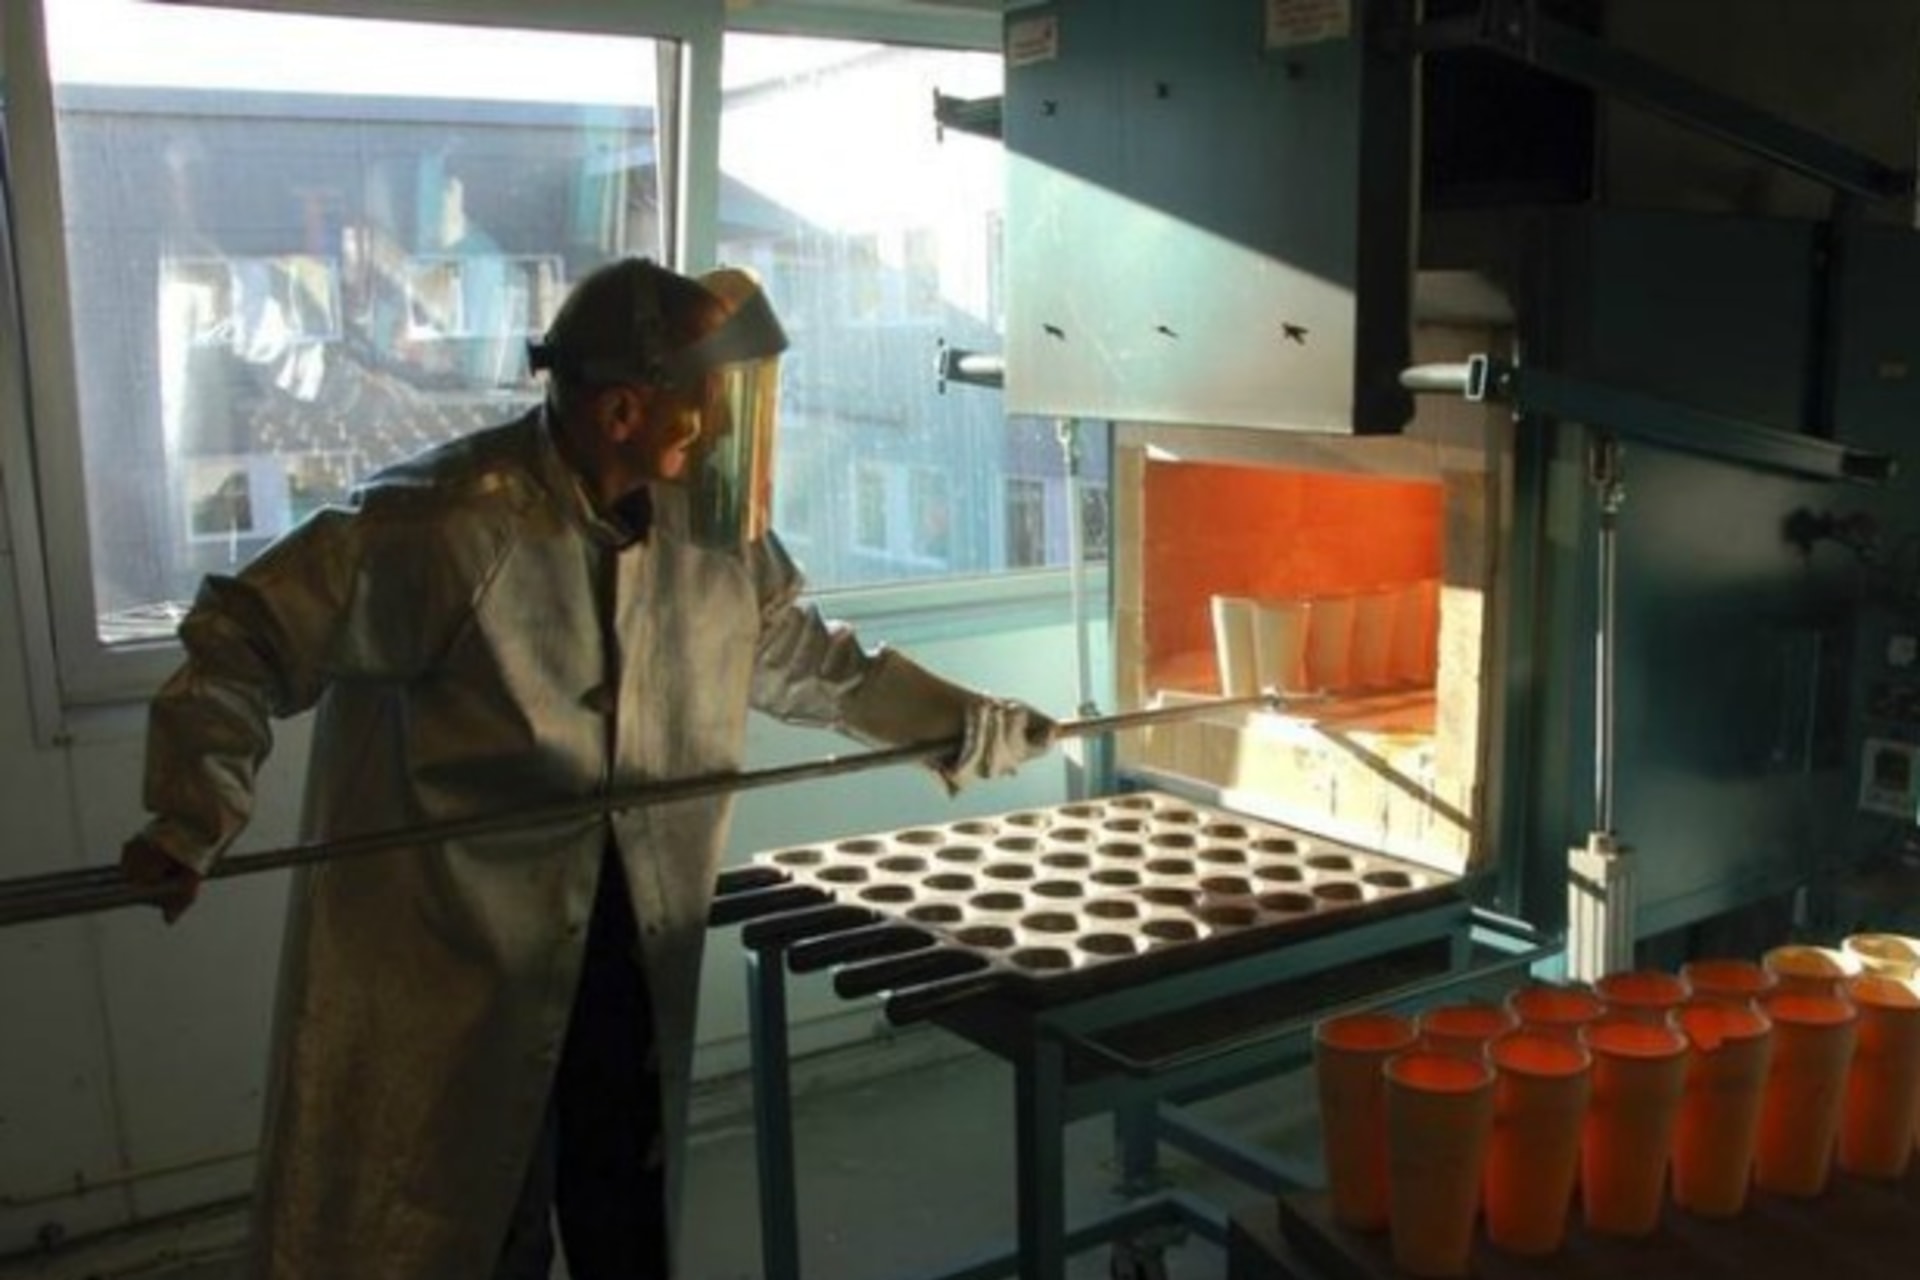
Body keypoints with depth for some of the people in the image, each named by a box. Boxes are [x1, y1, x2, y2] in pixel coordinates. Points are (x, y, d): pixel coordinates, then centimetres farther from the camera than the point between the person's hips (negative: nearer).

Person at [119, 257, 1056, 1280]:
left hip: (631, 941, 6)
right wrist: (196, 817, -25)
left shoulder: (708, 525, -3)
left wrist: (977, 730, 11)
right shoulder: (443, 521, -23)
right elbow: (243, 641, -15)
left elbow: (805, 658, 11)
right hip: (448, 955, -5)